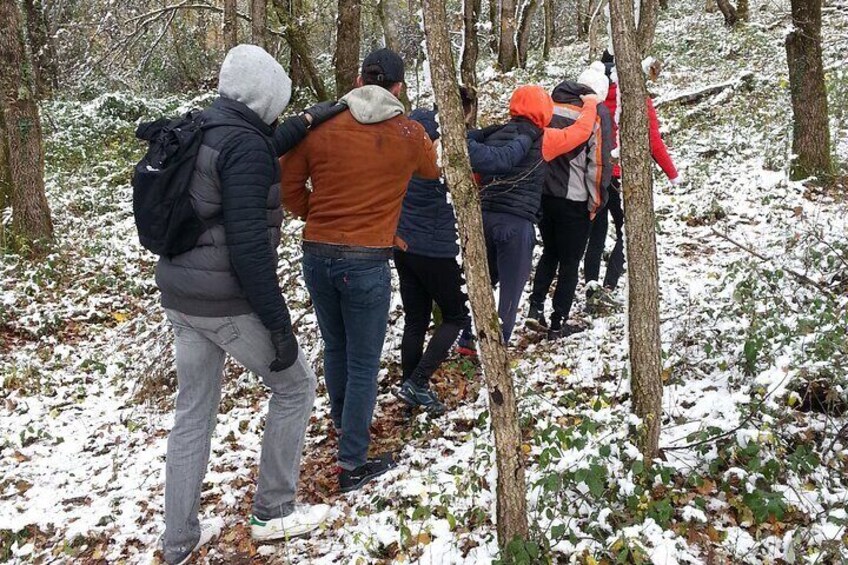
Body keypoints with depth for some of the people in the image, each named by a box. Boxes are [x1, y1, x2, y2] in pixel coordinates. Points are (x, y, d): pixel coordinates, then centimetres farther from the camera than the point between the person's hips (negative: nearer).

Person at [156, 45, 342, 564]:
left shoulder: (200, 131, 8)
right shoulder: (244, 143, -18)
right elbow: (248, 245, -23)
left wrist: (303, 124, 32)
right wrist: (279, 324, -18)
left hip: (180, 296, 8)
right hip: (228, 302, -8)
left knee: (194, 413, 16)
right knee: (295, 385, 11)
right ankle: (273, 511, 22)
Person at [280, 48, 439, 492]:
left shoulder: (321, 126, -1)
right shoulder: (408, 134, -3)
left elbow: (289, 184, 4)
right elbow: (432, 171, 18)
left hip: (316, 253, 4)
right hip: (367, 260, -3)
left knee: (335, 346, 22)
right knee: (363, 362, 5)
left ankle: (341, 420, 44)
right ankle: (352, 464, 10)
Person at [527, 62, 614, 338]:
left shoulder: (550, 105, 3)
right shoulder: (598, 112, -8)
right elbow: (599, 162, -11)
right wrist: (596, 202, -1)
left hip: (543, 196, 4)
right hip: (575, 201, -4)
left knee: (549, 252, 23)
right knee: (570, 262, 9)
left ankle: (536, 308, 12)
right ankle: (558, 323, 13)